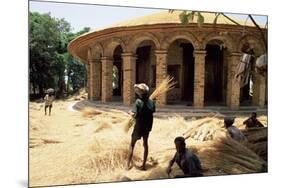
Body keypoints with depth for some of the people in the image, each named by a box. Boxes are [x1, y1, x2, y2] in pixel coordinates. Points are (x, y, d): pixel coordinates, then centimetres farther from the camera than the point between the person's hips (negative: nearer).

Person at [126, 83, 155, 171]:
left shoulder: (138, 101, -19)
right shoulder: (151, 102, -4)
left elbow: (134, 114, -25)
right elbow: (152, 112, 5)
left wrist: (131, 113, -5)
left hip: (139, 126, -4)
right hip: (148, 126, 4)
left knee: (132, 144, 13)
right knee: (145, 144, 18)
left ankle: (128, 164, 15)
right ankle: (143, 165, 21)